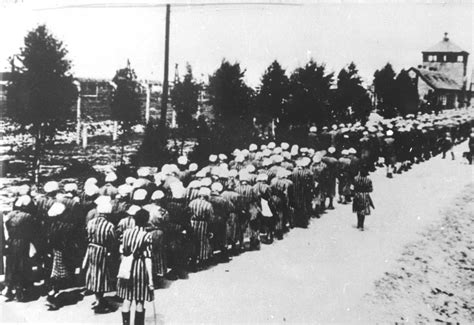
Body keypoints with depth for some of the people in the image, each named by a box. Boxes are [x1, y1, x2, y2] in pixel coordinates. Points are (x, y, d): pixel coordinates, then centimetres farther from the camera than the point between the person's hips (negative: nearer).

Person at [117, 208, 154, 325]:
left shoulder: (126, 232, 0)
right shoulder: (146, 236, -14)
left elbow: (121, 250, 6)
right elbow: (148, 258, -16)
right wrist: (150, 279, -14)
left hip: (127, 267, 4)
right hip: (140, 268, -4)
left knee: (127, 299, 13)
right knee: (140, 302, 8)